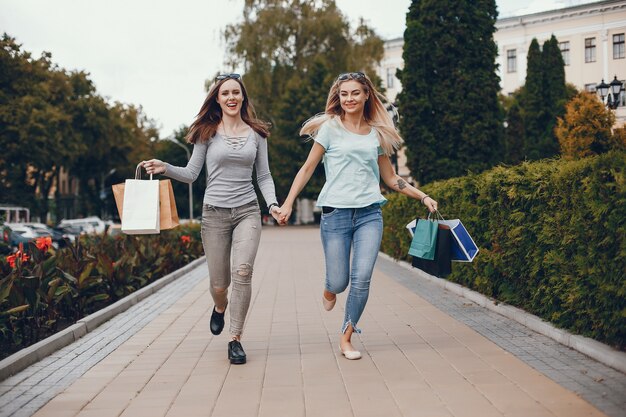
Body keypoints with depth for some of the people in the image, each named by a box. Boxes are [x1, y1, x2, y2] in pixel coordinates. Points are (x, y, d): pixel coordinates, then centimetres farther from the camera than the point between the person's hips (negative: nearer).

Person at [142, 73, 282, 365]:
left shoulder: (256, 133, 8)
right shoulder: (207, 133, 3)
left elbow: (263, 176, 11)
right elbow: (191, 174, 4)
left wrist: (272, 203, -5)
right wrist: (165, 168, -14)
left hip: (247, 211, 0)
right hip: (215, 212, 0)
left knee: (242, 271, -21)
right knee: (219, 283, 3)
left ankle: (235, 338, -8)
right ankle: (220, 307, 42)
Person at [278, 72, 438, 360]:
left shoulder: (377, 134, 12)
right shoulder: (330, 128, 4)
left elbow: (390, 178, 19)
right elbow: (308, 168, 4)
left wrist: (422, 197, 13)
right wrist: (288, 202, -4)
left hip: (369, 214, 2)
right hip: (336, 213, -2)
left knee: (362, 279, -9)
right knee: (338, 283, 0)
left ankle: (346, 338, 7)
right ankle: (330, 290, 39)